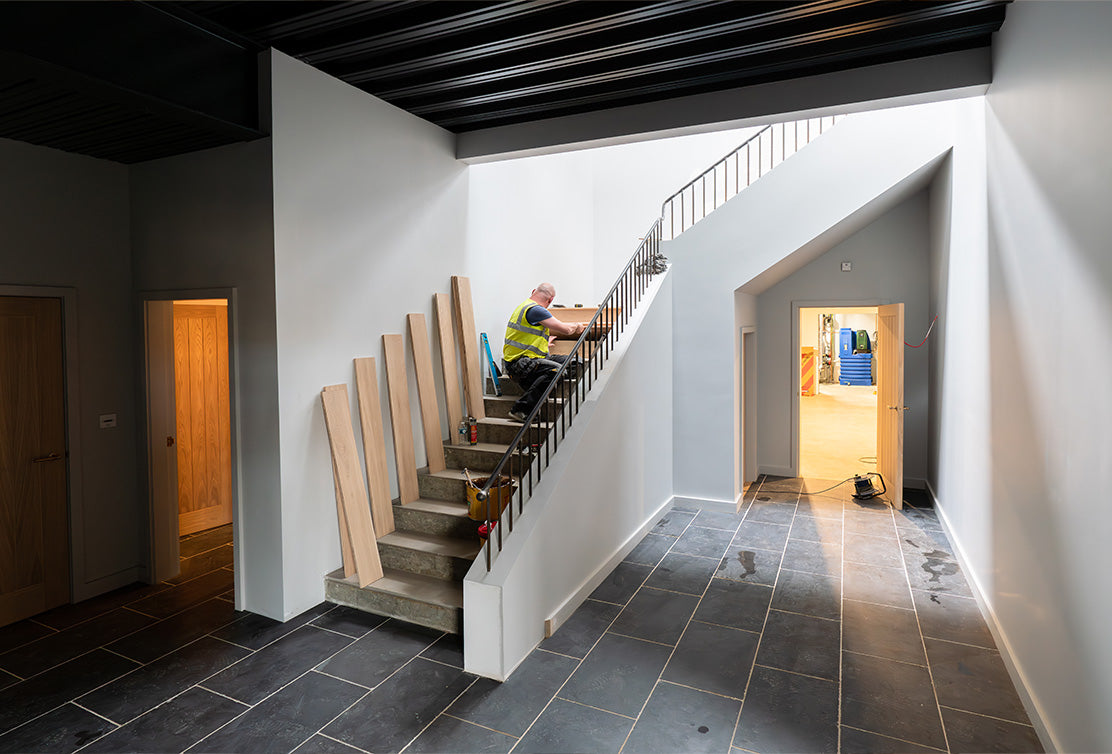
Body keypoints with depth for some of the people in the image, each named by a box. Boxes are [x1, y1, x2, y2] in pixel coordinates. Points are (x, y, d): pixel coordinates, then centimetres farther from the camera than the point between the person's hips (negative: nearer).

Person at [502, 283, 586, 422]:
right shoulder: (535, 310, -14)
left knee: (571, 361, -1)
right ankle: (520, 410, -27)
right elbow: (565, 329, -12)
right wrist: (576, 327, 10)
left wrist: (545, 342, 51)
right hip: (518, 364, -10)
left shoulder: (525, 306, 19)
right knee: (555, 370, -34)